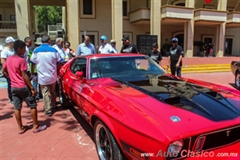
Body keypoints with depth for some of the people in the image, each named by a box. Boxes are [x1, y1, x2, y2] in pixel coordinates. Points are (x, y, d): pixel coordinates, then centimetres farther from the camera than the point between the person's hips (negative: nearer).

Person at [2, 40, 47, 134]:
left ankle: (20, 128, 20)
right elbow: (24, 76, -18)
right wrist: (32, 88, -15)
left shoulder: (8, 59, 6)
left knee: (17, 108, 11)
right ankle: (36, 126, 11)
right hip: (23, 87, -7)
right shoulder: (21, 60, -16)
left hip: (13, 87, 7)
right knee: (33, 106, 5)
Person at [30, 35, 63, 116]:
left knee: (46, 93, 5)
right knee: (53, 92, 19)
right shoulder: (54, 50, -4)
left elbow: (33, 63, 1)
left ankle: (48, 110, 7)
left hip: (42, 77, -2)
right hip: (53, 76, 2)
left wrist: (32, 73, 15)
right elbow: (59, 63, 0)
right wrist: (57, 72, 16)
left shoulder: (36, 50, -6)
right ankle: (53, 105, 34)